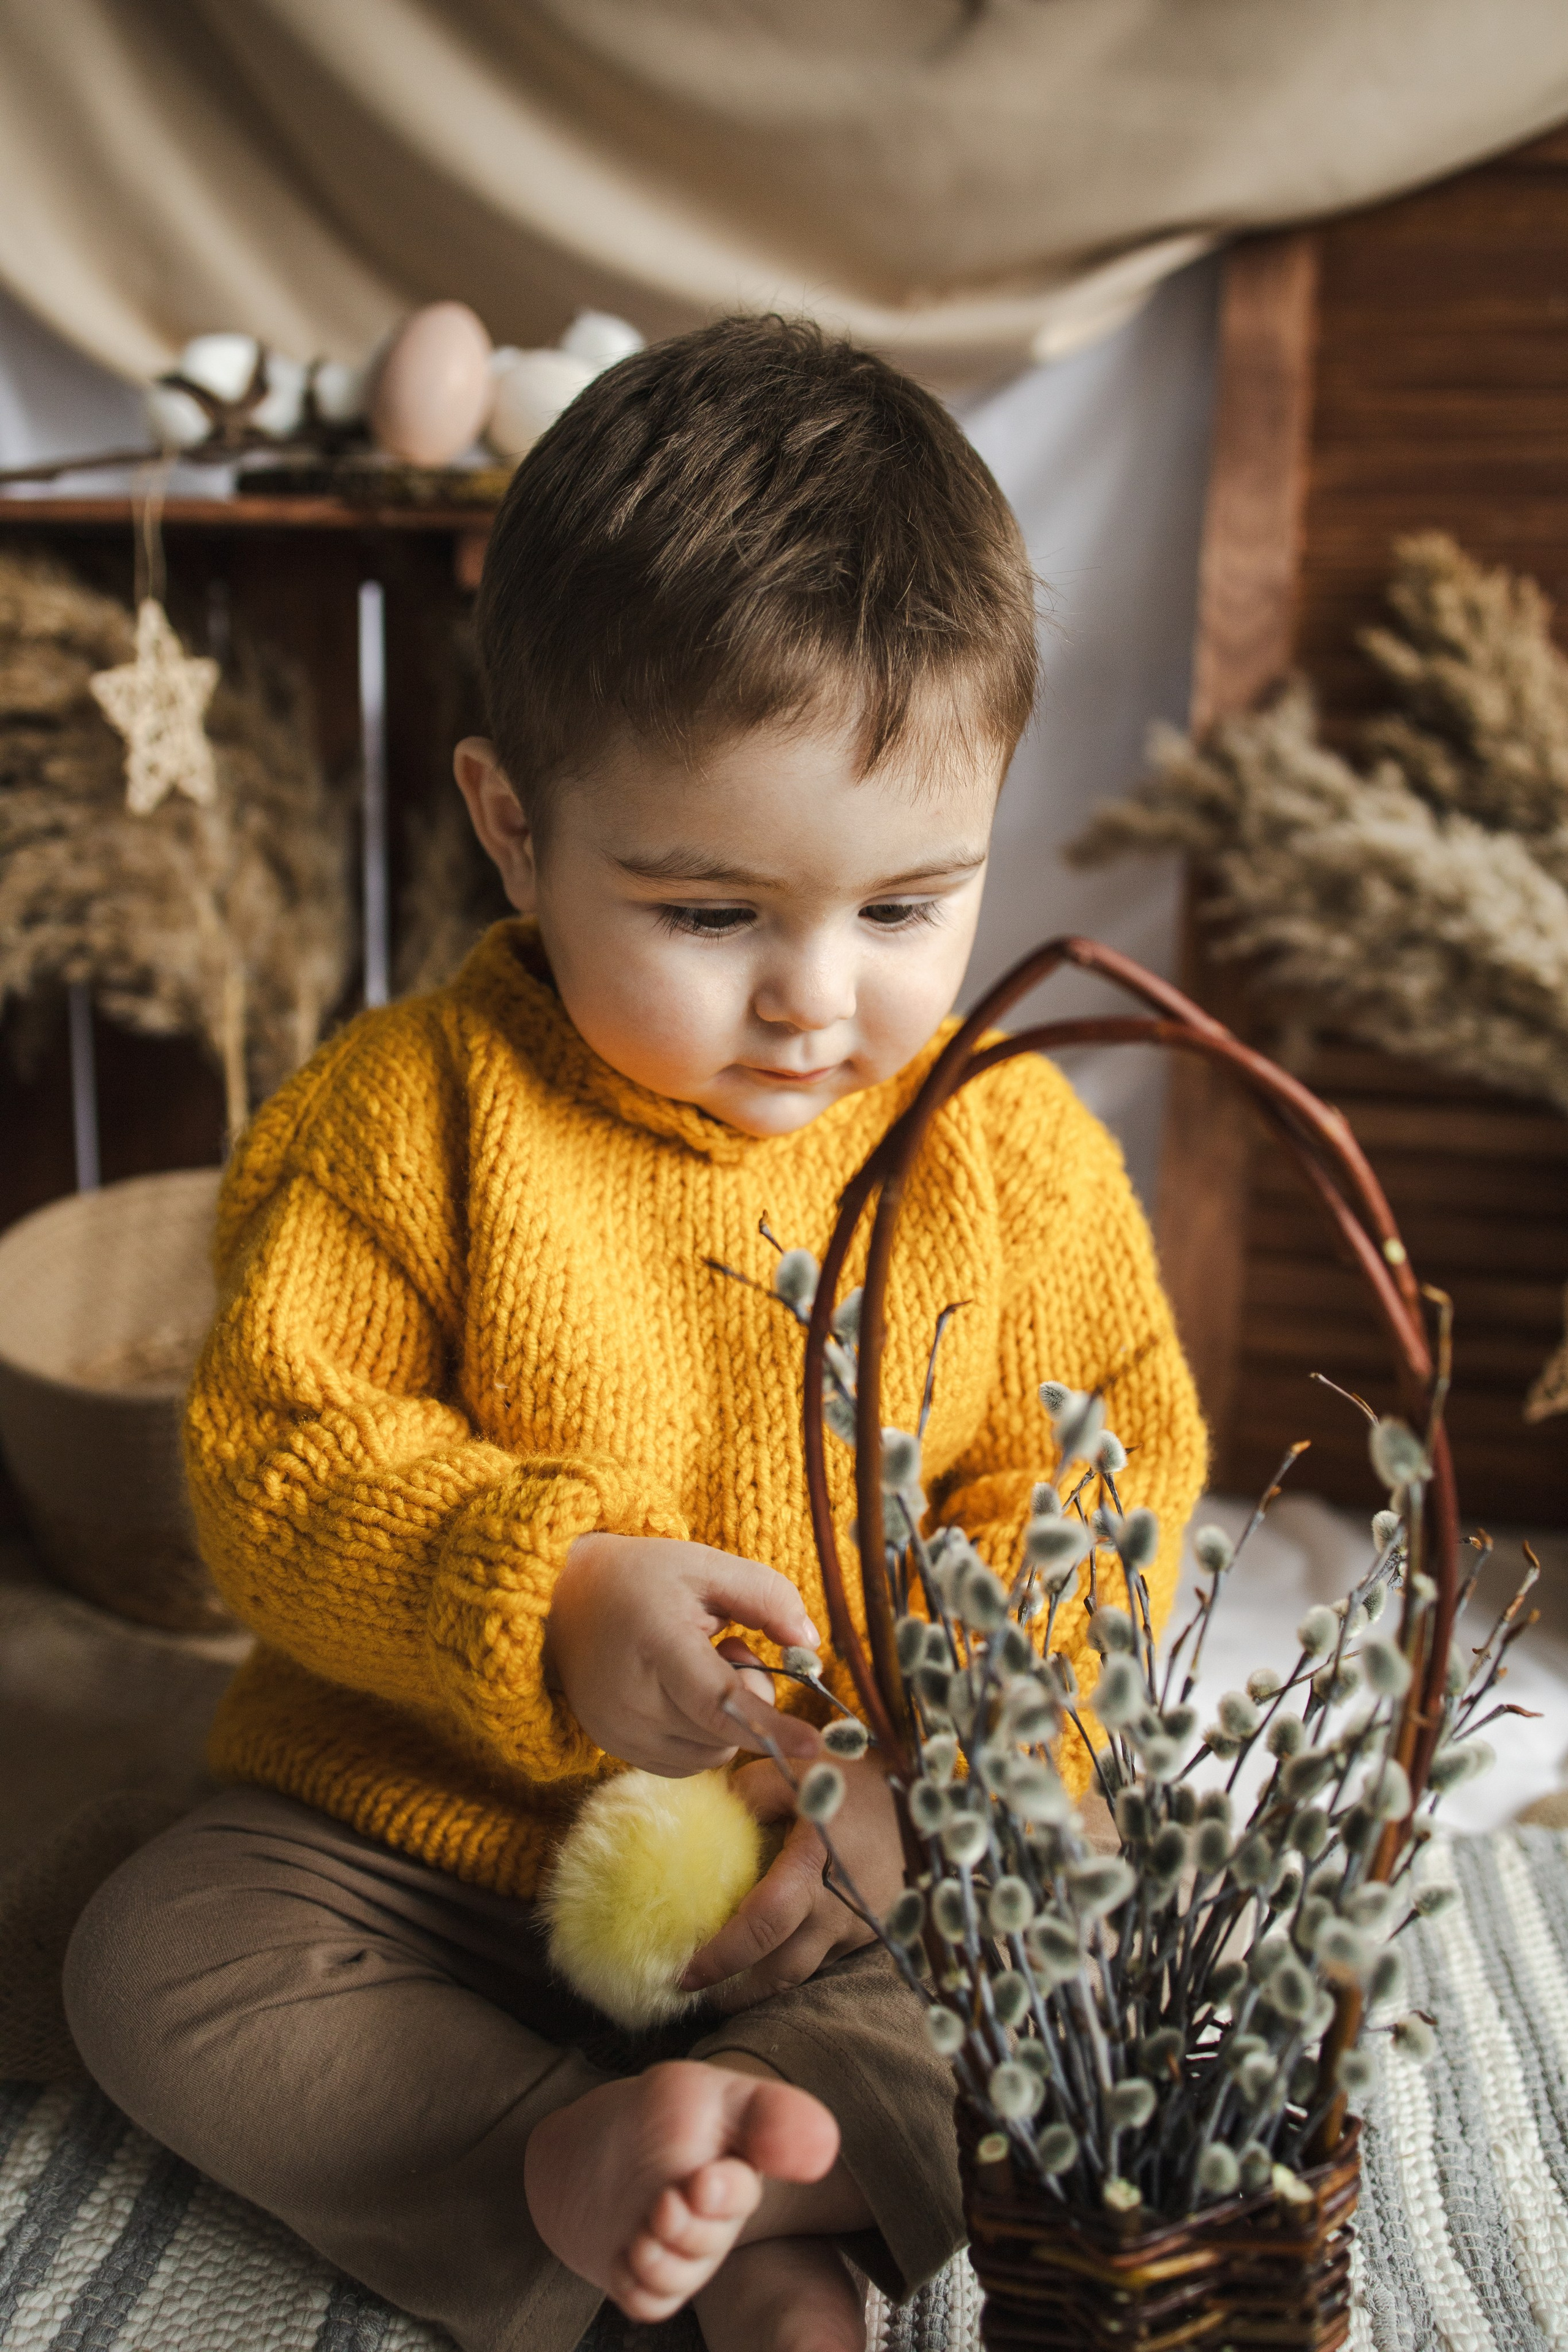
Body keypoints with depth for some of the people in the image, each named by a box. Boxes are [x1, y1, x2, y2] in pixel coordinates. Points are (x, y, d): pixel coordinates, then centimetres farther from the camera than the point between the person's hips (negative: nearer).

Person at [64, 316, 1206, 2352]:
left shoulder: (1012, 1148, -8)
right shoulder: (410, 1112, -12)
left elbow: (1108, 1483, -4)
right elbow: (269, 1454, -12)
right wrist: (546, 1598, -29)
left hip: (862, 1872, 0)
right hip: (418, 1822, 1)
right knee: (153, 1969, -17)